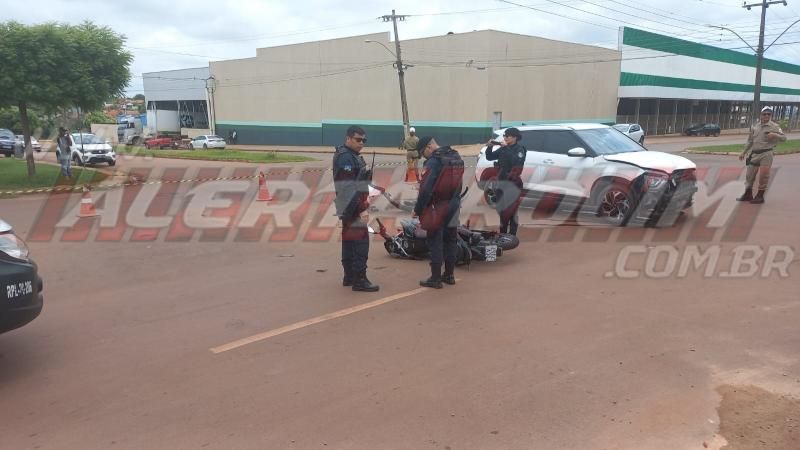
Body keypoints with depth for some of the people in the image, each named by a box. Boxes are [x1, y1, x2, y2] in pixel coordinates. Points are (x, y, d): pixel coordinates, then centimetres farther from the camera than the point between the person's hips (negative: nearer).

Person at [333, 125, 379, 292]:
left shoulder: (353, 156, 18)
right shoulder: (346, 157, -16)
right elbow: (350, 188, -24)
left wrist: (362, 205, 20)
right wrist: (361, 209, -25)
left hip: (349, 208, 11)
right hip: (353, 208, -11)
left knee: (349, 241, 15)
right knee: (360, 242, -11)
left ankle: (349, 276, 23)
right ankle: (359, 280, -9)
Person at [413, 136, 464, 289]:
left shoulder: (434, 162, -17)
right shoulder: (457, 158, 9)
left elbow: (426, 189, -20)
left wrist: (417, 209, -12)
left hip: (437, 208, -8)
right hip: (454, 206, 8)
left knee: (435, 242, 0)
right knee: (451, 240, 15)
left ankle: (435, 279, 3)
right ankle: (449, 275, 25)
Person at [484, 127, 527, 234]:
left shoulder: (520, 149, -4)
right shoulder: (503, 149, 13)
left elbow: (517, 162, -22)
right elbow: (489, 157, 12)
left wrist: (507, 151, -21)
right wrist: (489, 147, -4)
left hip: (513, 183, -6)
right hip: (501, 182, 7)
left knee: (511, 210, -10)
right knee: (502, 209, 11)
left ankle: (512, 236, -7)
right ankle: (502, 234, 20)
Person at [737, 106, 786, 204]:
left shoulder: (774, 126, -2)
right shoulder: (755, 127, 11)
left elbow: (784, 138, -3)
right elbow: (750, 141, 19)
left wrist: (775, 135, -22)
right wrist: (744, 152, 18)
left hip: (766, 154, -5)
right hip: (755, 154, 5)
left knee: (763, 176, -4)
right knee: (750, 175, 8)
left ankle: (760, 196, 7)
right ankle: (748, 195, 21)